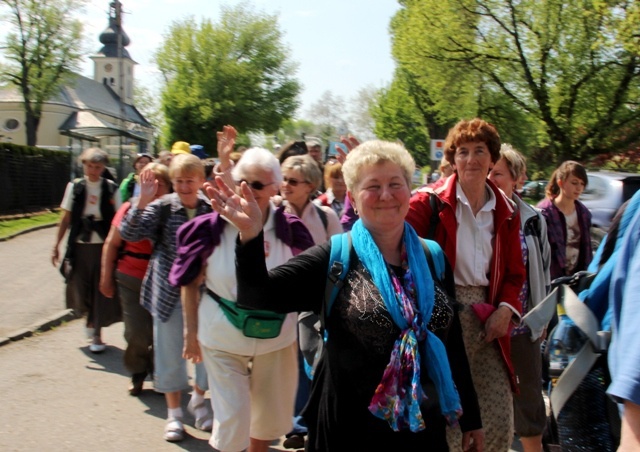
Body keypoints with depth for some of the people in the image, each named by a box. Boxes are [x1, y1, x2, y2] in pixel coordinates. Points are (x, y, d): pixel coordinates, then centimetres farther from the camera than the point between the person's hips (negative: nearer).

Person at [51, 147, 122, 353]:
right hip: (80, 246, 2)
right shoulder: (74, 187, 2)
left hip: (103, 246, -2)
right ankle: (90, 319, 39)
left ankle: (96, 334, 17)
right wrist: (56, 246, 5)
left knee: (102, 290, 1)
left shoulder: (111, 189, -2)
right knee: (79, 289, 7)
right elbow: (66, 219, 5)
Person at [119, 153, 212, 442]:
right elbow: (129, 234, -18)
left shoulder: (211, 207, -4)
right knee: (170, 351, 9)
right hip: (167, 291, -1)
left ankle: (198, 399, 37)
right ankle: (174, 412, 27)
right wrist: (143, 202, -29)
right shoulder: (162, 207, -10)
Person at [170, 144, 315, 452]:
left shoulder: (289, 230, -9)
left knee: (268, 417, 18)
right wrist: (191, 332, 0)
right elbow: (190, 282, -2)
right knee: (232, 419, -2)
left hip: (276, 337, 2)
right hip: (223, 337, -2)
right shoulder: (213, 227, -12)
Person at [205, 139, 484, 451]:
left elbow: (454, 342, 8)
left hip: (424, 426, 3)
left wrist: (471, 417, 11)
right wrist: (251, 236, -33)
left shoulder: (432, 257, 3)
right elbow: (257, 297, -16)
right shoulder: (334, 258, -7)